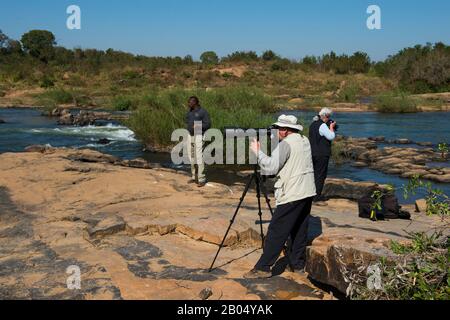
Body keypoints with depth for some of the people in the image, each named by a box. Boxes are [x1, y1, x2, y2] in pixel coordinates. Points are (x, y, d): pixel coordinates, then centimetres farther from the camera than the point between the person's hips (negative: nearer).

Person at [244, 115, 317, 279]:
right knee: (300, 230, 15)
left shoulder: (286, 144, -13)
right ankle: (298, 264, 21)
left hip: (292, 195, -9)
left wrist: (258, 151, -6)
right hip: (308, 193, 9)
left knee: (277, 232, -6)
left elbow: (270, 167, -17)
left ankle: (263, 268, -4)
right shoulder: (305, 141, 14)